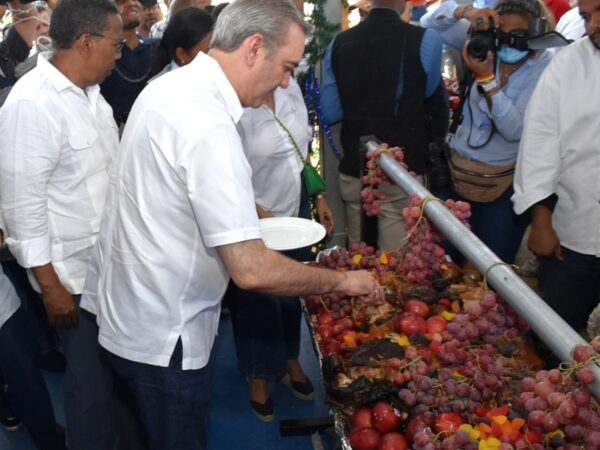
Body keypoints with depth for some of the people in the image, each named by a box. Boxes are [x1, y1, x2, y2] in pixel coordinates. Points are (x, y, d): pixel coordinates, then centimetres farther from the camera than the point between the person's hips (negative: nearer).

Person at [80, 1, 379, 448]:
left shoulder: (171, 86, 1)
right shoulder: (208, 125, -29)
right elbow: (252, 270, -31)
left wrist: (243, 210, 14)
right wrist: (342, 280, -17)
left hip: (123, 308, 9)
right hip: (161, 336, -9)